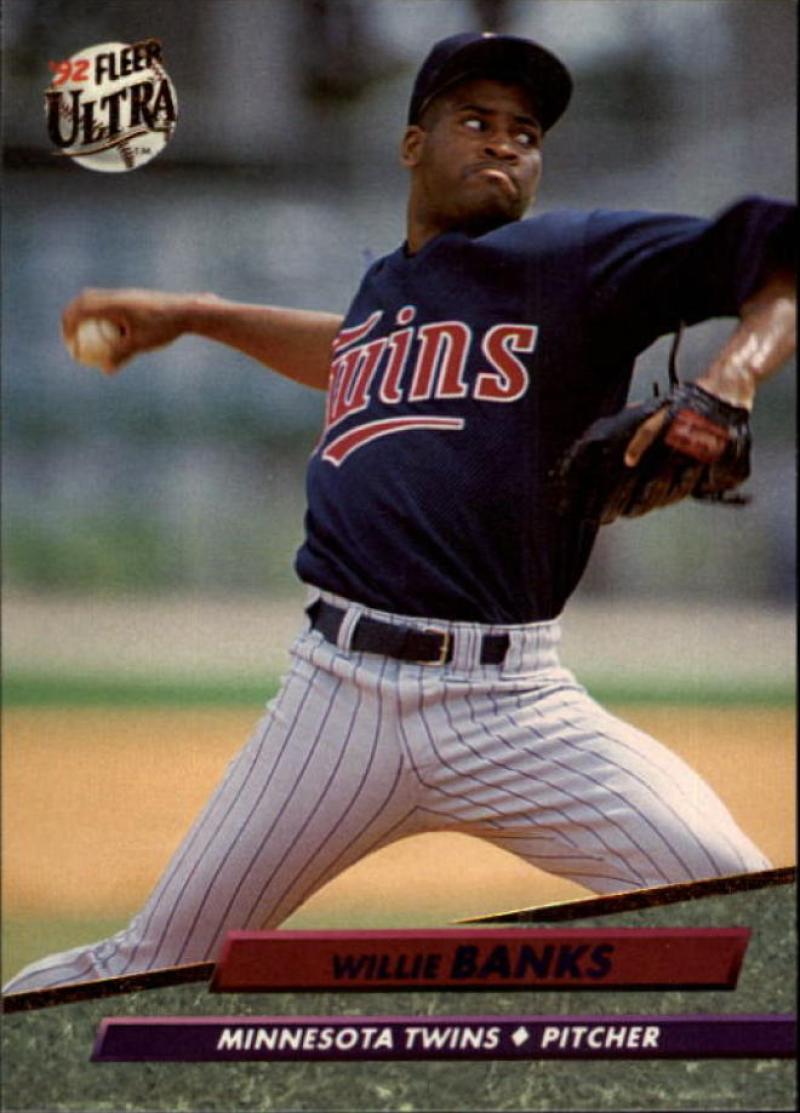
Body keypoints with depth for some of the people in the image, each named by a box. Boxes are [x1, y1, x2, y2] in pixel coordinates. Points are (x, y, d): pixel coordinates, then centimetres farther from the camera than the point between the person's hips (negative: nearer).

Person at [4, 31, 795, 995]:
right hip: (341, 697, 3)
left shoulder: (570, 260, 3)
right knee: (159, 964, 4)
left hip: (512, 707, -3)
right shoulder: (383, 289, 19)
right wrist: (195, 316, 44)